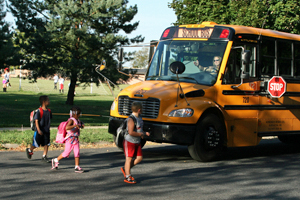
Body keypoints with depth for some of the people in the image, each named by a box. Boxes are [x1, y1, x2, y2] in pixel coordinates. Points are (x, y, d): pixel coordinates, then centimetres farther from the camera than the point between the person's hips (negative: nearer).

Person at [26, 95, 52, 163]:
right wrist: (38, 130, -24)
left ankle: (44, 156, 11)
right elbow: (36, 121, -17)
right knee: (36, 144, 6)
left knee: (46, 144, 2)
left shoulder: (49, 111, 4)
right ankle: (29, 150, 33)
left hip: (46, 131, 6)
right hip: (39, 131, -6)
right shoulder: (39, 111, -16)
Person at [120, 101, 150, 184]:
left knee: (139, 158, 8)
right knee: (129, 158, -1)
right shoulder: (131, 119, -23)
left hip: (137, 142, 9)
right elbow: (131, 132, -30)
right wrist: (140, 134, -19)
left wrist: (145, 133, 3)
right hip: (129, 142, -9)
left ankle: (125, 169, 23)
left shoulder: (139, 117, 7)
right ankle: (127, 177, 8)